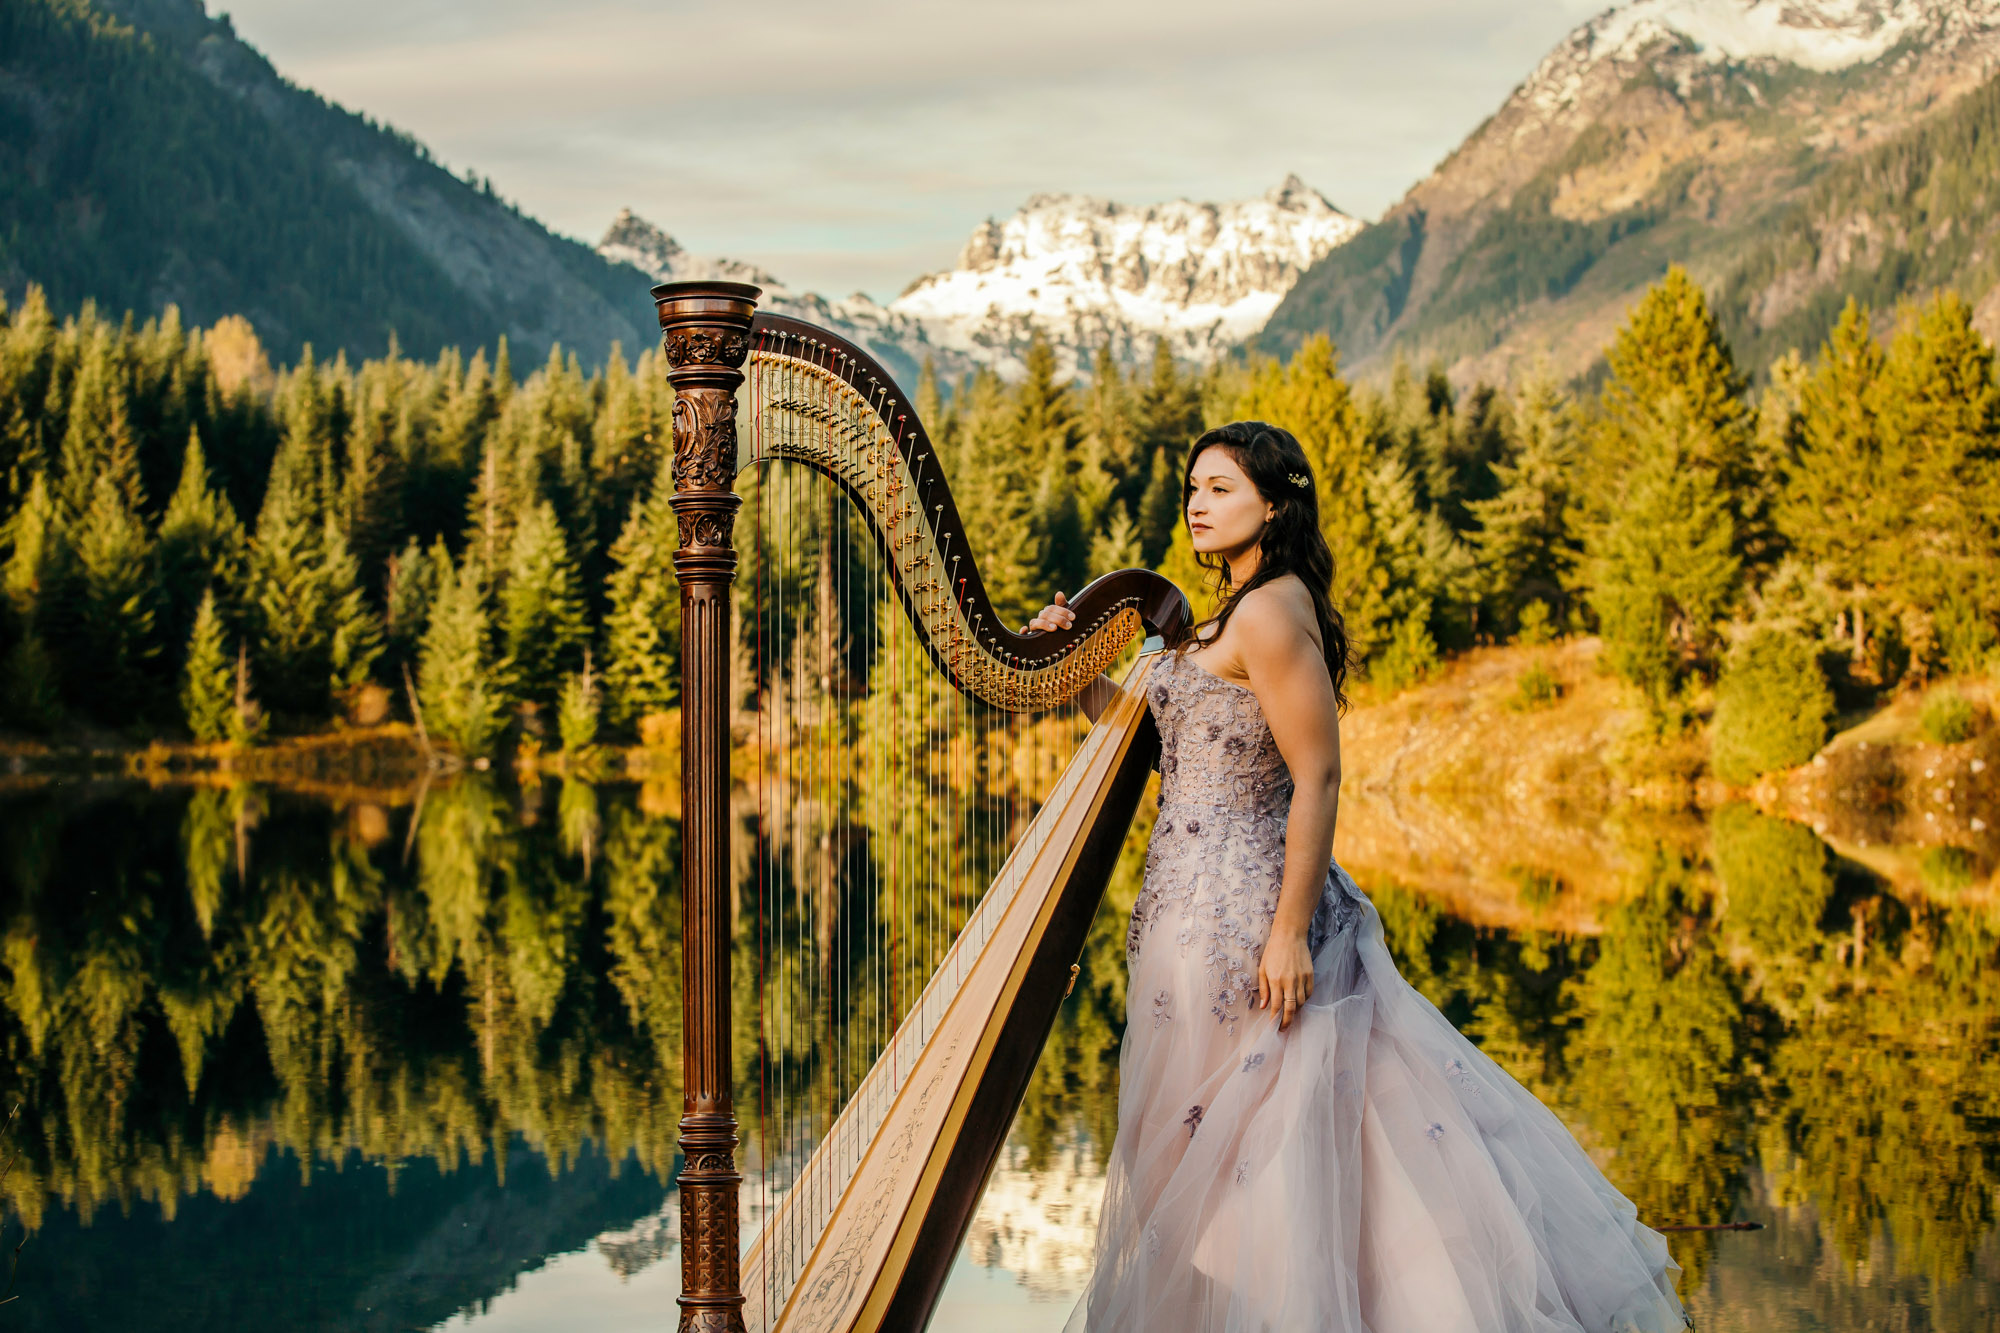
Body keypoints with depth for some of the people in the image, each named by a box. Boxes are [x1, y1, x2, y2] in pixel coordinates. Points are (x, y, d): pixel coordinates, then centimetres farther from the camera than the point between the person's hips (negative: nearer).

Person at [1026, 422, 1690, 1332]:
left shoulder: (1270, 612, -15)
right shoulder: (1234, 616, 15)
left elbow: (1318, 780, -20)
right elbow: (1166, 739, 19)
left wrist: (1290, 932, -23)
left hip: (1238, 909, -10)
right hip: (1206, 902, 10)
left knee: (1217, 1145, -1)